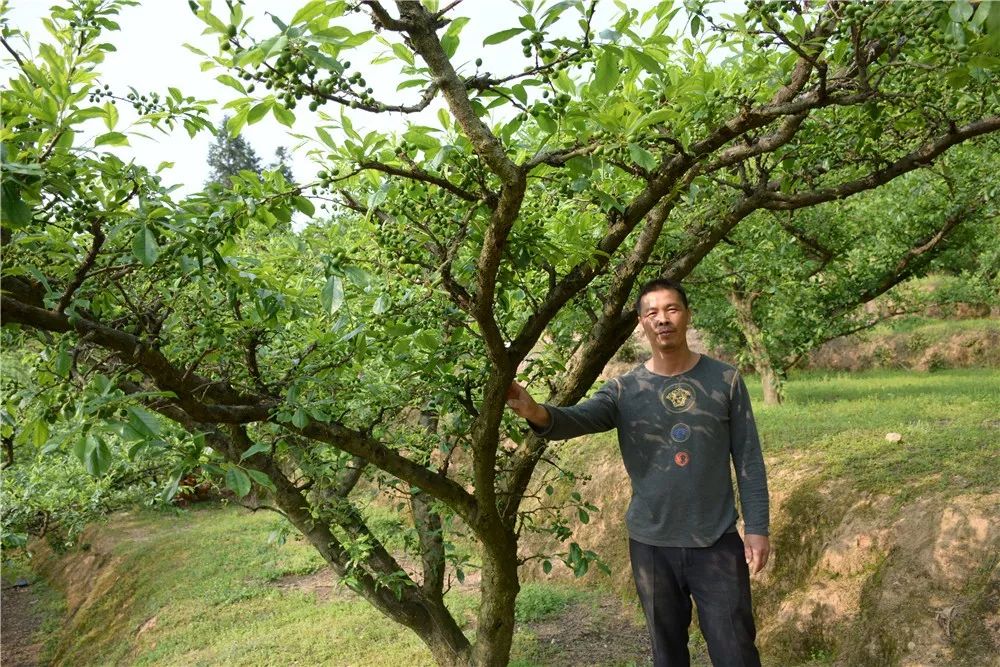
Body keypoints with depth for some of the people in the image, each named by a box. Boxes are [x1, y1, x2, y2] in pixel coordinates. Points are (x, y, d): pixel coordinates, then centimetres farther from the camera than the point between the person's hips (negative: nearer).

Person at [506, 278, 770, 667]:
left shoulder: (724, 380, -4)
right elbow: (577, 419, -22)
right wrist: (538, 414, -43)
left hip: (716, 542, -1)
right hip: (651, 543, 1)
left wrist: (757, 528, -5)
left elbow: (748, 460, -1)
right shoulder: (624, 390, -4)